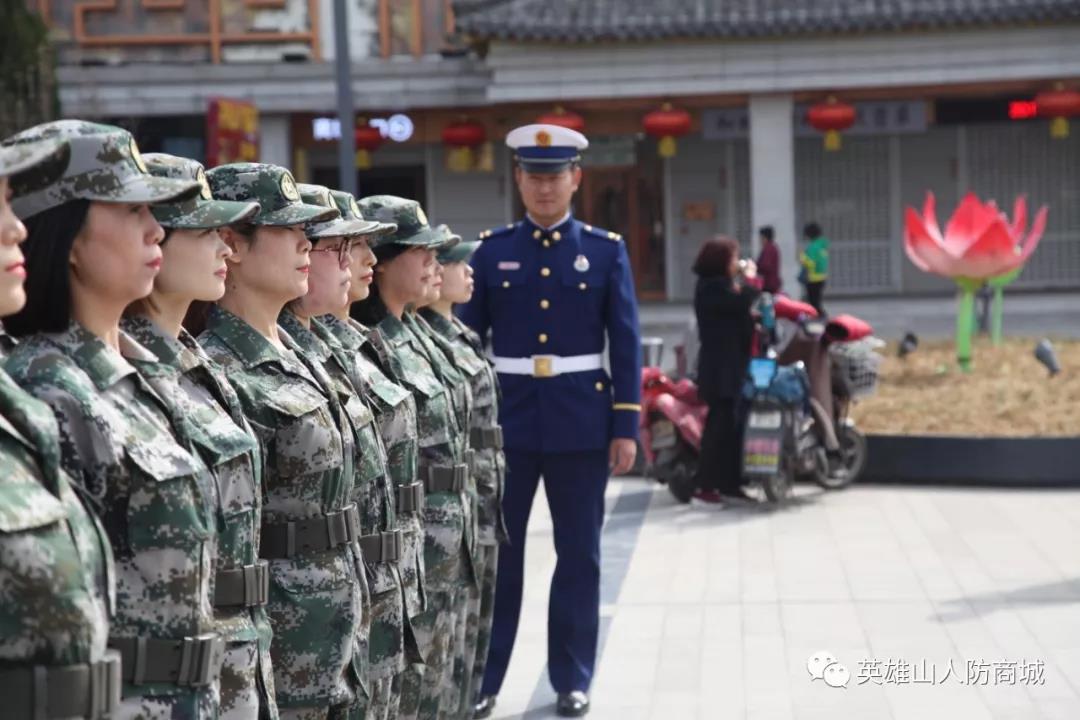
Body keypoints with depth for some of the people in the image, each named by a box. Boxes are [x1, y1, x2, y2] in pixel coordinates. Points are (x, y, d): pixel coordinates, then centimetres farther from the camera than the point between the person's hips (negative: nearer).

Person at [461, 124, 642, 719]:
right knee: (495, 551, 5)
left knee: (579, 553, 7)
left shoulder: (606, 251, 3)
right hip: (506, 417, 0)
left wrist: (626, 426, -5)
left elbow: (626, 344, 1)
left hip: (582, 419, 0)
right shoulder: (491, 250, 4)